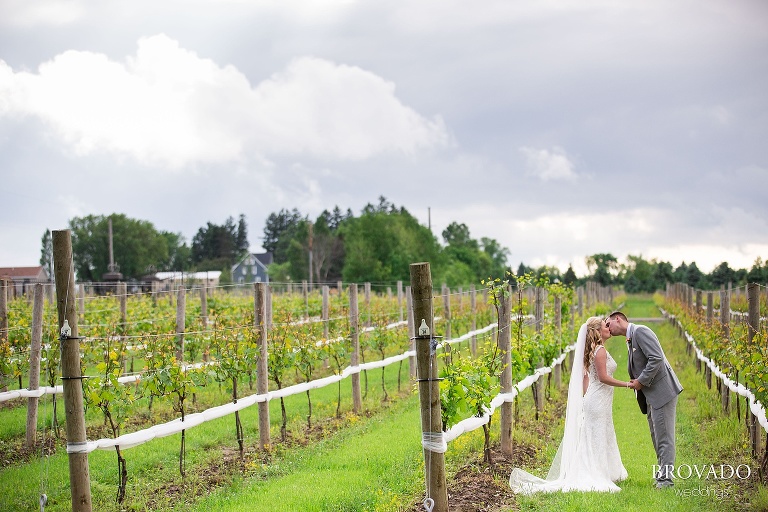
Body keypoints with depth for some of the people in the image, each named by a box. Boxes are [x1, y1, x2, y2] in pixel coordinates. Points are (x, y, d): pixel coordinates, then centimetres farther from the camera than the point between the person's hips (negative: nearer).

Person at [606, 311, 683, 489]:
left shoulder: (640, 331, -11)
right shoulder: (630, 340, 19)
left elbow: (656, 359, -21)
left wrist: (641, 381, -16)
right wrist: (635, 382, 3)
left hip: (662, 391, -10)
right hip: (650, 395, 10)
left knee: (664, 437, -7)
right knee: (657, 436, 14)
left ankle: (665, 478, -5)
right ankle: (662, 472, 22)